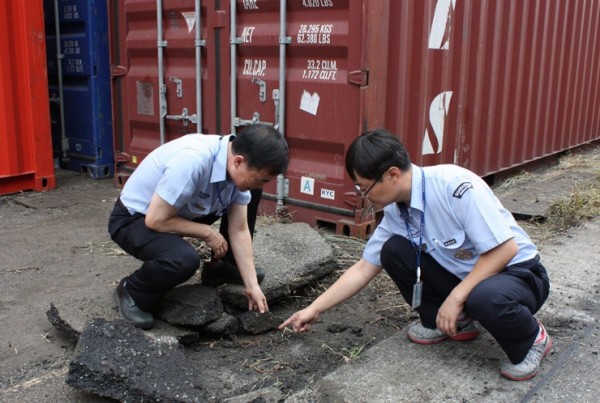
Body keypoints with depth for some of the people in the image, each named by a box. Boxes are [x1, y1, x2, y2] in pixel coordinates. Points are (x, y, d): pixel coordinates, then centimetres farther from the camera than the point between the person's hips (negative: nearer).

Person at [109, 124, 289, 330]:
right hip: (134, 219, -7)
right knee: (184, 259, -36)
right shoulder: (192, 161, -38)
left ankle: (221, 267, 12)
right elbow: (156, 220, -30)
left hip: (182, 210, 7)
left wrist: (252, 286, -9)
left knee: (252, 194, -1)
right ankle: (131, 292, -5)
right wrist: (208, 233, -17)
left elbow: (239, 230, -6)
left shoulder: (239, 168, -13)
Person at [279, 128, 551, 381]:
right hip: (462, 276, 6)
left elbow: (506, 248, -27)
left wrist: (455, 298, -26)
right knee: (394, 250, -12)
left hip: (518, 273, -6)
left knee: (484, 298, -39)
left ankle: (530, 341, -4)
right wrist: (314, 309, 3)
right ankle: (446, 322, 8)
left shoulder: (454, 185, -29)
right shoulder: (395, 213, -7)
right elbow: (363, 269, 2)